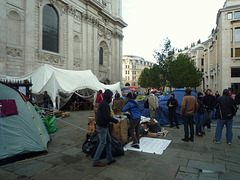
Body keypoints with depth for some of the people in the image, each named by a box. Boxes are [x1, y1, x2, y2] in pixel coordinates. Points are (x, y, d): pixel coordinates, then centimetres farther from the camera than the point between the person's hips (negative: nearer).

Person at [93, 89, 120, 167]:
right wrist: (116, 121, -15)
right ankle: (95, 161, 10)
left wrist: (114, 120, 13)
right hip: (102, 126, -10)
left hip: (104, 126, 10)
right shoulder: (104, 103, -19)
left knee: (108, 141, 15)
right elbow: (107, 116, -24)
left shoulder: (103, 102, 13)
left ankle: (110, 159, 23)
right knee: (102, 143, -1)